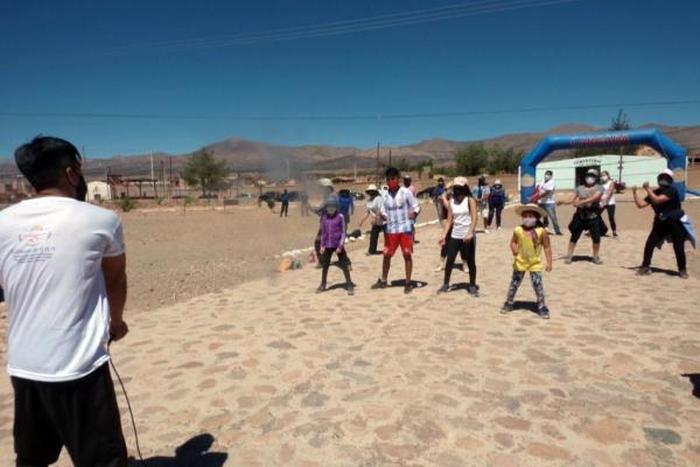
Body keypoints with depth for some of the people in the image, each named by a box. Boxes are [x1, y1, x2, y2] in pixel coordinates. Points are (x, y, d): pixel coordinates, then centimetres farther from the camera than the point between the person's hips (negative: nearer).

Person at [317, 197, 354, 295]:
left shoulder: (340, 217, -7)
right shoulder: (324, 217, 5)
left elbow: (343, 232, -6)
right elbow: (323, 233, 12)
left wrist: (340, 246, -12)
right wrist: (322, 245, 5)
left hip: (338, 245, -4)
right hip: (327, 246, 4)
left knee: (344, 265, 0)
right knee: (324, 265, 11)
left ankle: (349, 285, 8)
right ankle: (323, 285, 26)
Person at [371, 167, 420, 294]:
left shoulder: (405, 192, -4)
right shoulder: (384, 195, 6)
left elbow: (416, 206, 1)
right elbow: (384, 212, 10)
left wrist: (413, 213, -20)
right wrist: (382, 216, -13)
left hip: (405, 228, -3)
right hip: (390, 229, 3)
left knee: (407, 254, 0)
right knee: (386, 255, 8)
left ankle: (408, 282, 11)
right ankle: (383, 280, 24)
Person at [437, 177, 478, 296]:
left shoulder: (470, 200, -7)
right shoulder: (451, 201, 6)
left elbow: (474, 218, -15)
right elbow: (449, 220, 7)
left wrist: (470, 233, -27)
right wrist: (444, 235, 0)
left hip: (468, 236, -4)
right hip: (455, 236, 4)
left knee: (471, 262, 5)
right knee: (450, 260, 5)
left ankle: (472, 286, 16)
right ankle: (445, 284, 16)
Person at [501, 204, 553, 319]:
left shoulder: (541, 231, -11)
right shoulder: (518, 230, -7)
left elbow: (547, 247, -4)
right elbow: (513, 242, 8)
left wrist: (549, 263, -5)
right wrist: (514, 250, -14)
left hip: (535, 264, -2)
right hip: (520, 262, 2)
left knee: (538, 285, -2)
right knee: (514, 284, 11)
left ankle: (542, 307, 12)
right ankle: (509, 303, 26)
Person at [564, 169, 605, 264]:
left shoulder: (599, 188, -1)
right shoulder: (580, 188, 8)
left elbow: (595, 197, -19)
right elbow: (574, 201, 10)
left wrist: (582, 201, -26)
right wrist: (576, 203, -13)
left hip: (593, 216, -1)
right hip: (580, 216, 2)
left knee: (596, 237, 1)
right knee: (574, 236, 2)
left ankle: (596, 257, 17)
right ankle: (569, 256, 9)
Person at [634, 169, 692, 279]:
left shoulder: (672, 190, -15)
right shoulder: (654, 193, 4)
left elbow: (658, 200, -30)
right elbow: (640, 205, 0)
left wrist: (648, 189, -25)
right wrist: (634, 192, -8)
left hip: (676, 223, -5)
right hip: (660, 223, 5)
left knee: (678, 248, -2)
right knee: (649, 245, -4)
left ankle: (682, 270, 17)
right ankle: (645, 267, 7)